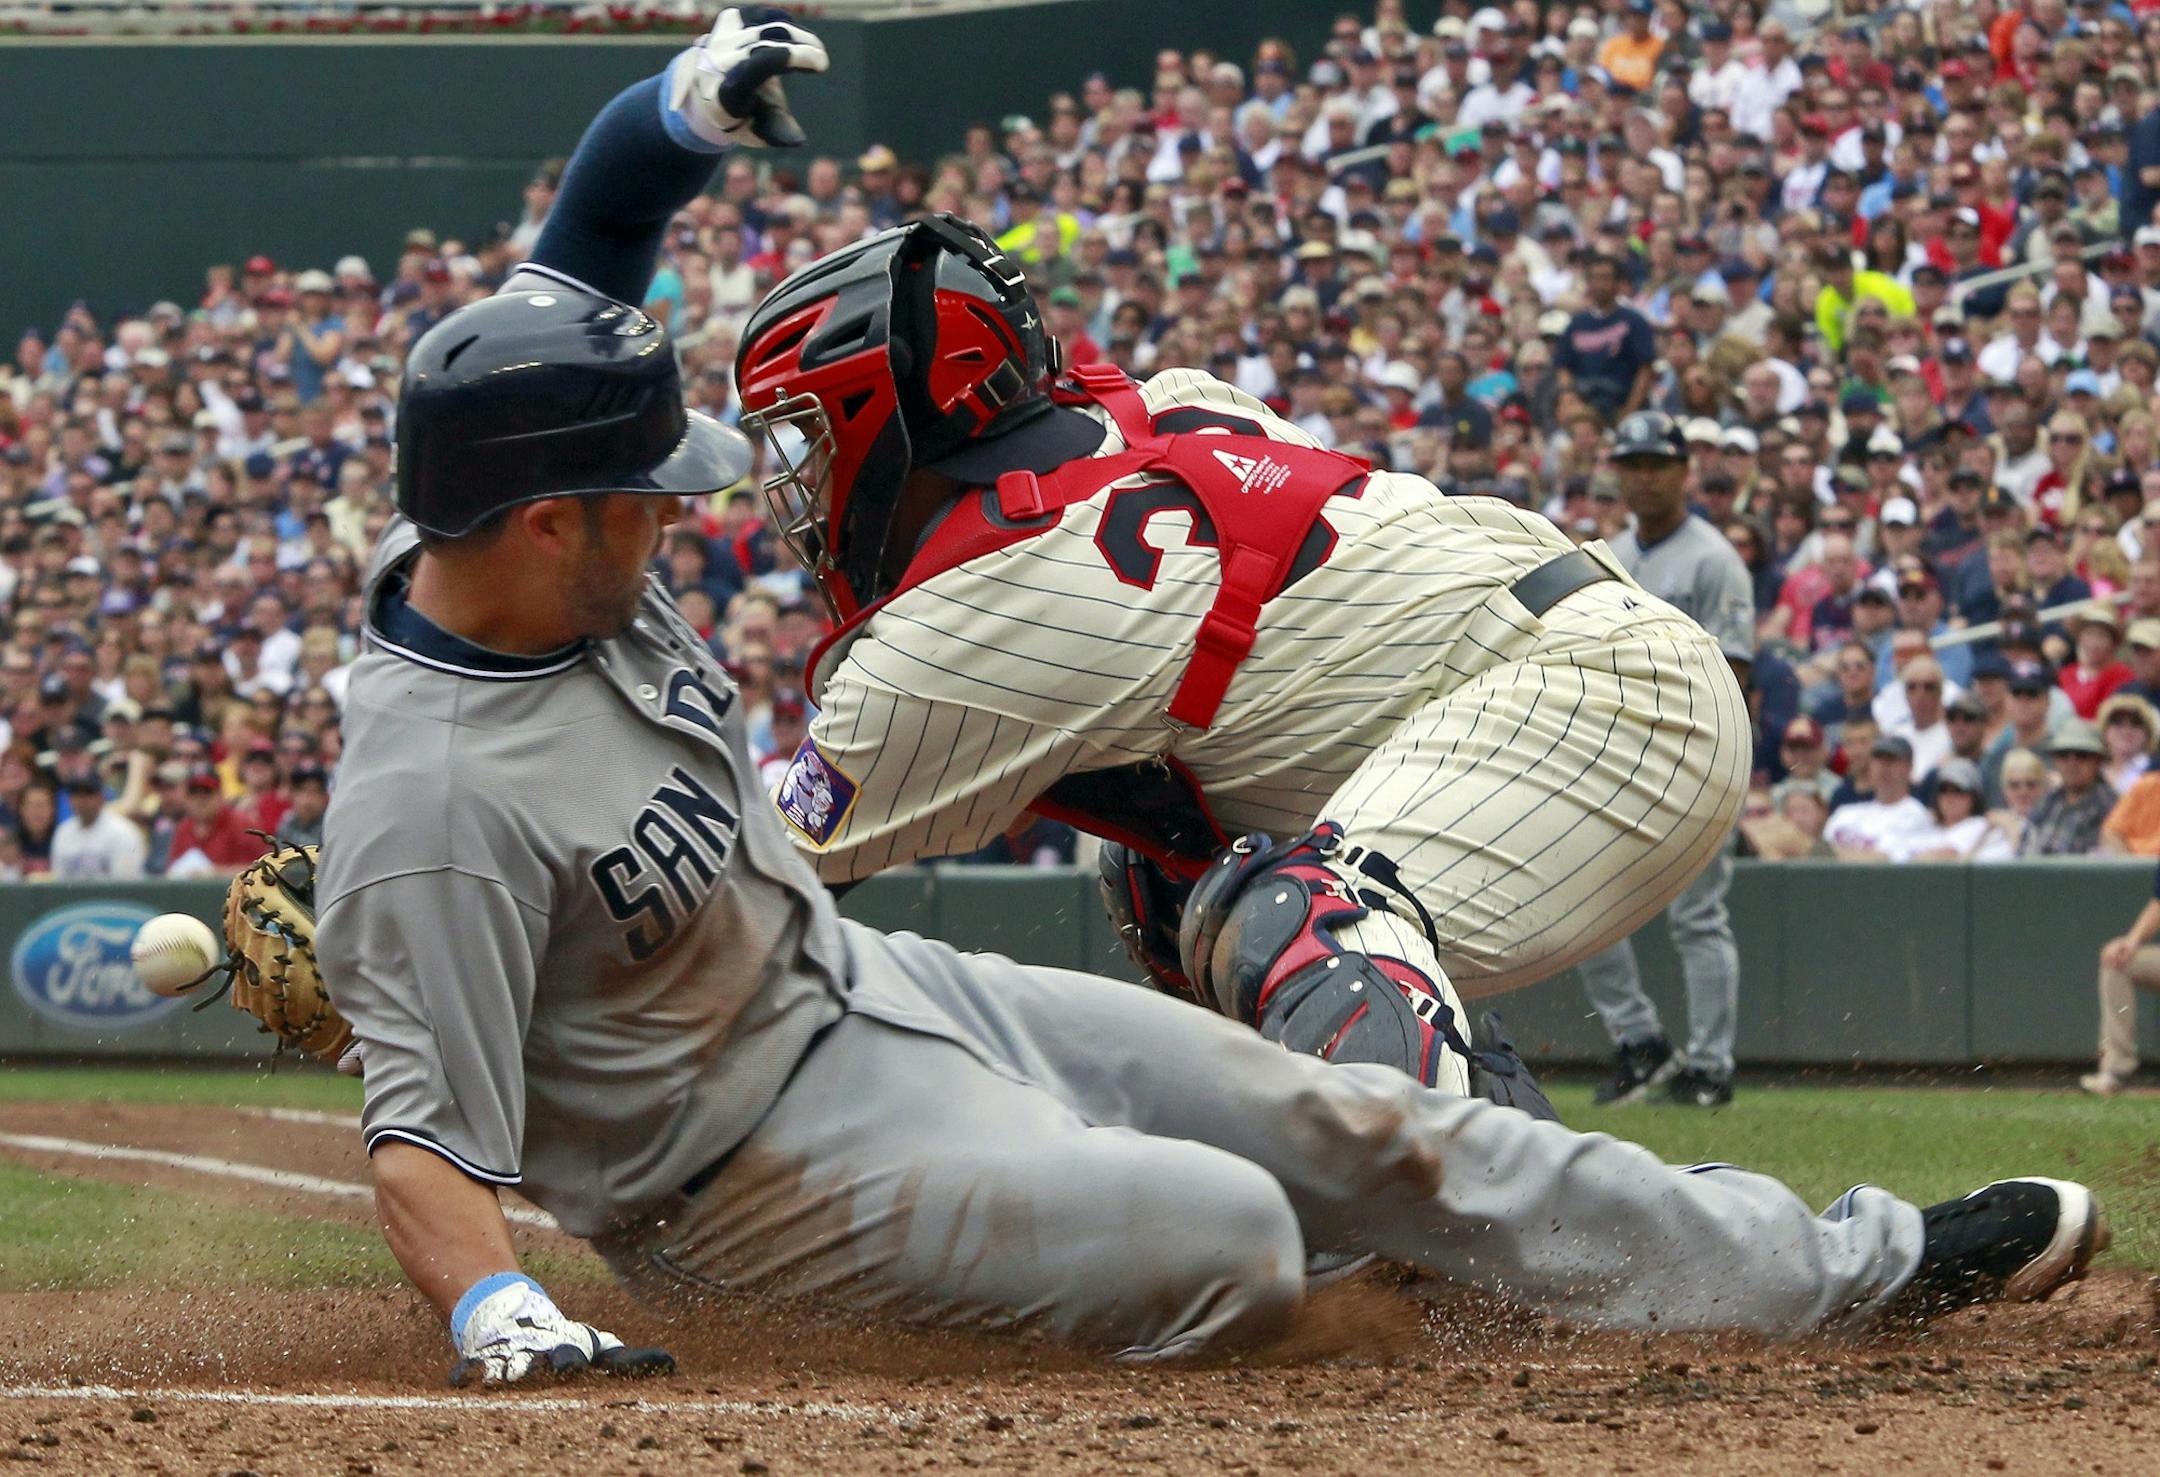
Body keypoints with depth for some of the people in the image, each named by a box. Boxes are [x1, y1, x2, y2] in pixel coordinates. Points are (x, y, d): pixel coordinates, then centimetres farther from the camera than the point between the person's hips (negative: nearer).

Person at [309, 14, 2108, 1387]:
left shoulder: (534, 537, -6)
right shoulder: (438, 805, -32)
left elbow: (597, 233, 7)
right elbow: (426, 1141, -33)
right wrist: (504, 1325, -50)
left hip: (885, 982, 9)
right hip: (767, 1150, -9)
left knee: (1343, 1126, 8)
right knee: (1230, 1234, -27)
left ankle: (1855, 1262, 13)